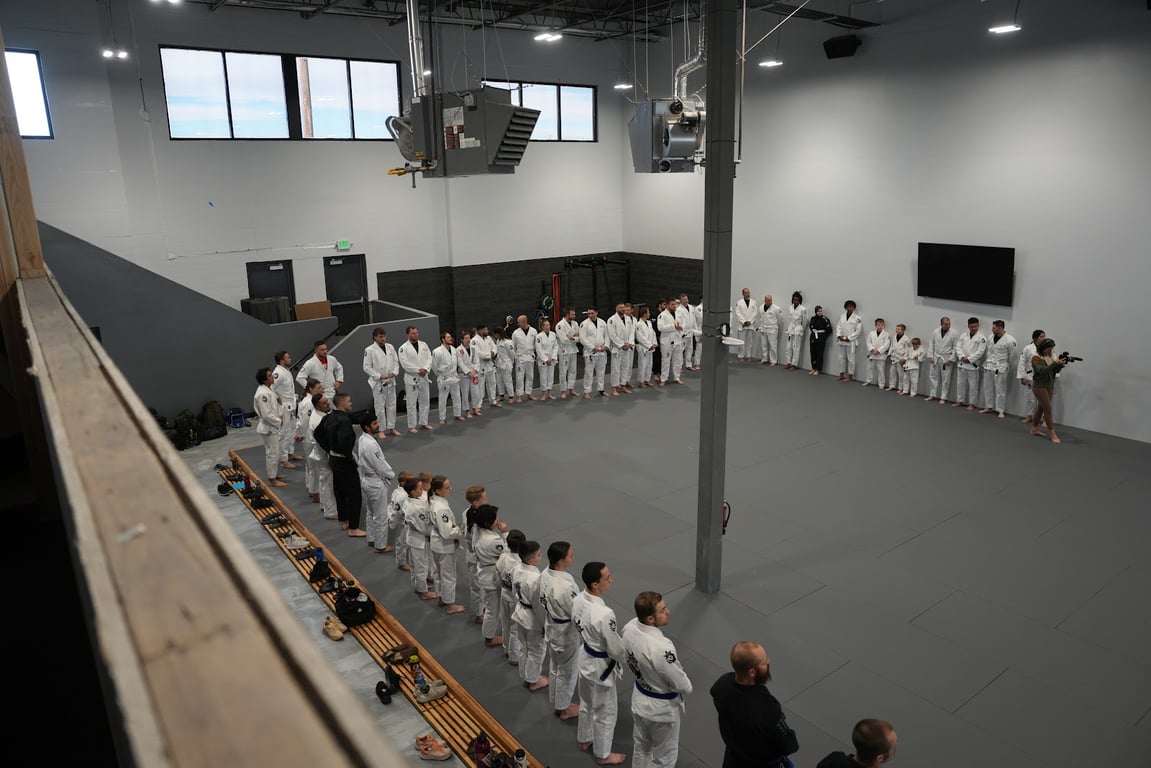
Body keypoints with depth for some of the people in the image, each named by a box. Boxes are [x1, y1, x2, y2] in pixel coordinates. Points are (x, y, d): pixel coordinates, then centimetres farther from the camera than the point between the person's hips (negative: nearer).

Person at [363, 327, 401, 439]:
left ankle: (391, 427, 24)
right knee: (380, 407, 1)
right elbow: (367, 367, -10)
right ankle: (381, 430, 12)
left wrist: (394, 372, -9)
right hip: (378, 383, -5)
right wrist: (380, 376, -17)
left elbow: (396, 361, 9)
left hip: (390, 381, 5)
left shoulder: (390, 347, 4)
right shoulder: (369, 350, -11)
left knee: (391, 405, 12)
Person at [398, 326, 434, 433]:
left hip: (423, 377, 5)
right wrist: (418, 370, -17)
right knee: (412, 403, -1)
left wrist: (425, 369, -15)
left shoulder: (424, 345, 7)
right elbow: (405, 364, -15)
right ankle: (412, 426, 6)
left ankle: (424, 422, 24)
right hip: (411, 378, -5)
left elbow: (429, 358, 2)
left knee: (425, 401, 12)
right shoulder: (403, 348, -8)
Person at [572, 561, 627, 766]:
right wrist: (630, 657, -4)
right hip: (601, 666, -7)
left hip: (585, 657, 8)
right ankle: (602, 754, 40)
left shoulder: (578, 599, -14)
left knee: (587, 703, 31)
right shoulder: (604, 614, -38)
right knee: (605, 712, 18)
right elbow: (616, 649, -25)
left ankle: (584, 739, 54)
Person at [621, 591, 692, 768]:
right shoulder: (661, 648, -40)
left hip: (639, 699, 7)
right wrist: (687, 688, -1)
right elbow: (682, 685, -24)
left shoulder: (629, 628, -19)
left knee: (641, 748, 30)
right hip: (662, 708, -6)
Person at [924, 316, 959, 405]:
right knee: (933, 376, 8)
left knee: (945, 379, 1)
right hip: (935, 357, 4)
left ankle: (943, 398, 8)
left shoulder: (954, 333, -8)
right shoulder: (935, 332, 2)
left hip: (946, 359, -4)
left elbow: (955, 348, -8)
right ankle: (932, 395, 18)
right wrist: (930, 356, -1)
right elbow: (931, 344, 6)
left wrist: (951, 359, -12)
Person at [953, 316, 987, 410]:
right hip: (962, 364, 4)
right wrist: (962, 357, -14)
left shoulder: (981, 338, -7)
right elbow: (958, 347, 2)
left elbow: (980, 352, -13)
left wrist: (969, 359, -16)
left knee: (973, 385, 1)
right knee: (961, 384, 12)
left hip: (973, 365, -4)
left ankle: (971, 404, 9)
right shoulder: (963, 336, 7)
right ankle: (959, 401, 22)